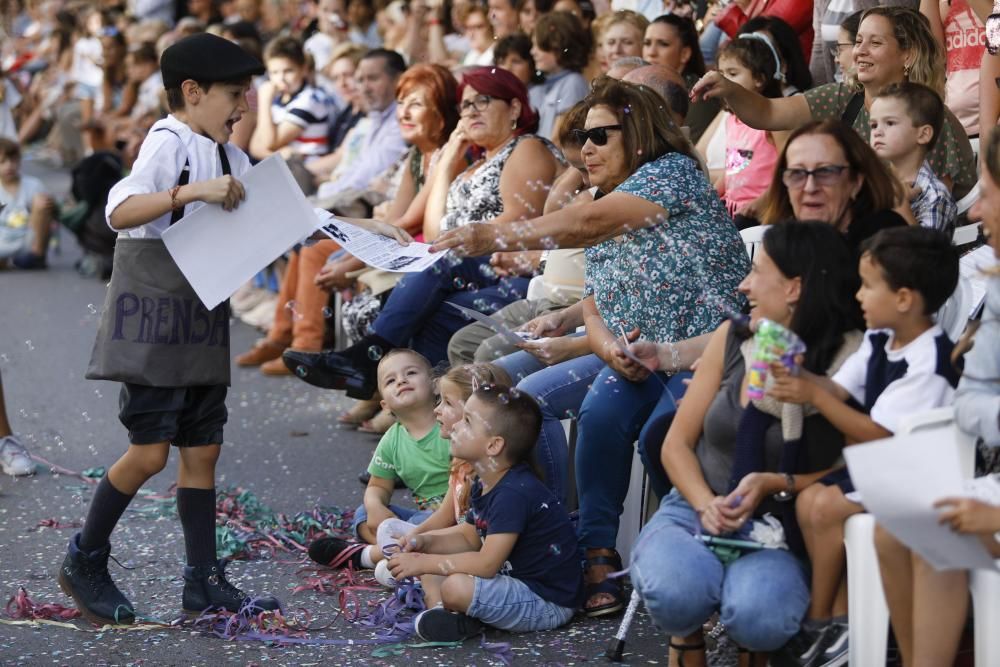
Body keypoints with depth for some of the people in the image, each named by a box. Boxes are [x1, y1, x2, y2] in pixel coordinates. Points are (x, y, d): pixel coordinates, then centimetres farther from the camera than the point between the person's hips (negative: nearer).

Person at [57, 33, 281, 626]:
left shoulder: (232, 158, 12)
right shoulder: (169, 144, -13)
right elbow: (121, 211, -27)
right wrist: (190, 192, -36)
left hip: (204, 322, 8)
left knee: (203, 448, 8)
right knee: (150, 451, -7)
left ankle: (204, 580, 13)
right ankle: (84, 563, 10)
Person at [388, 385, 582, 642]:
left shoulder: (515, 493, -25)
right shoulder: (484, 485, 7)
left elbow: (486, 563, -28)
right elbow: (469, 537, 18)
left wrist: (423, 563, -21)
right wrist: (426, 542, -1)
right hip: (512, 579, 11)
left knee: (456, 587, -35)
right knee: (428, 557, 13)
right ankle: (439, 608, -10)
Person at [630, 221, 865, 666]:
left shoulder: (846, 363, -9)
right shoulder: (732, 340, 2)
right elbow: (677, 444, 6)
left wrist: (773, 484, -18)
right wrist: (707, 505, -12)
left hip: (777, 530, -2)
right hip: (696, 510, 2)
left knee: (757, 619, -34)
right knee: (676, 595, -32)